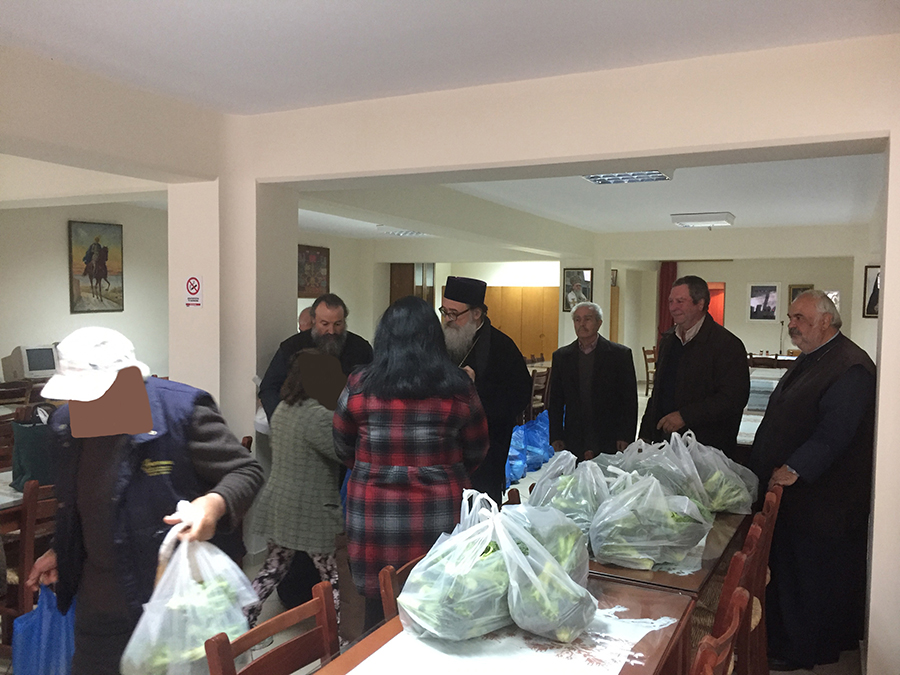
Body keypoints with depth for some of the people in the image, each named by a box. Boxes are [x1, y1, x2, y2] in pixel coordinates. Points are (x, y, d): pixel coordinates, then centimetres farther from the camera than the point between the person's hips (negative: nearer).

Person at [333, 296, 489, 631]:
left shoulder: (359, 387, -5)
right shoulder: (458, 389, -5)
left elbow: (344, 449, 8)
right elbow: (476, 452, 7)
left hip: (375, 514, 0)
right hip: (439, 516, 0)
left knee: (378, 609, 13)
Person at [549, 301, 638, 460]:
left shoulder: (620, 354, 1)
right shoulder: (561, 356, 8)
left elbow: (629, 400, 0)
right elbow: (555, 401, 9)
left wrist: (626, 438, -6)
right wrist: (555, 438, 2)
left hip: (609, 442, -2)